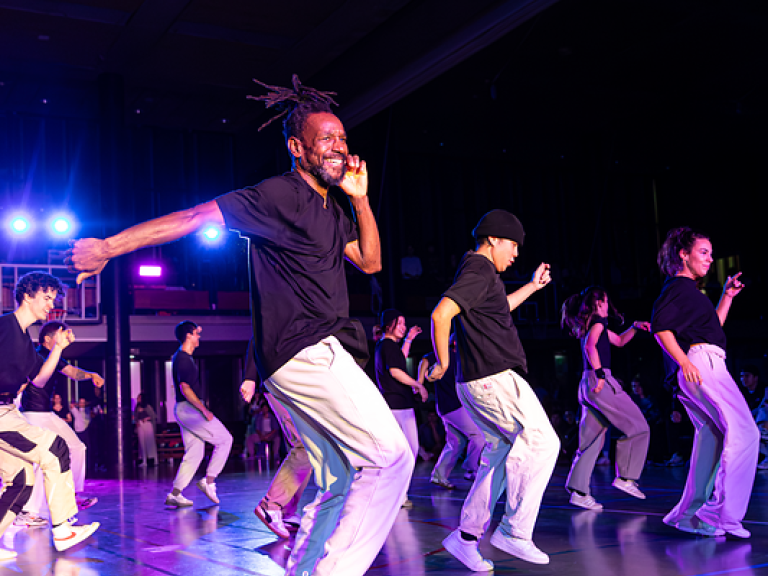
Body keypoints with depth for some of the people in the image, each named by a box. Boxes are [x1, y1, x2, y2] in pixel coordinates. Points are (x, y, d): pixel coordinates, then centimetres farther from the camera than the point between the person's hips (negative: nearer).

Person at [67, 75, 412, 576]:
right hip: (305, 351, -10)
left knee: (342, 482, 12)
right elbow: (194, 217, -11)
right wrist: (109, 246, -11)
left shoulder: (331, 209, 20)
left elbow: (370, 261, 19)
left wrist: (361, 198, 8)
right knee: (391, 457, -13)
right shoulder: (278, 196, -9)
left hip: (320, 355, 10)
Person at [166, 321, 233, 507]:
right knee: (225, 439, -3)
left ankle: (174, 495, 5)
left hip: (186, 410, 10)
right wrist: (203, 409, -22)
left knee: (194, 453, 9)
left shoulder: (182, 356, 15)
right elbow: (185, 389, -22)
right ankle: (209, 481, -4)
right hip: (190, 408, -10)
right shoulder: (183, 359, -15)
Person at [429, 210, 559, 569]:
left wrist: (532, 287, 41)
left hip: (479, 383, 10)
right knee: (542, 443, -6)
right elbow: (441, 314, -24)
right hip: (495, 378, -10)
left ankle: (466, 537, 14)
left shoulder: (478, 273, 21)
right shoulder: (479, 272, -12)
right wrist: (443, 364, -15)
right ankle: (515, 531, -5)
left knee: (500, 455, 12)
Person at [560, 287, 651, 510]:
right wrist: (600, 373, -23)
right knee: (638, 427, -2)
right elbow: (590, 346, -21)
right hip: (601, 382, -9)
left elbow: (619, 340, 35)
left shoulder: (587, 325, 24)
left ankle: (578, 491, 3)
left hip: (588, 383, 9)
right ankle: (625, 477, -5)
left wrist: (634, 327, 23)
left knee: (592, 441, 8)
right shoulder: (598, 321, -3)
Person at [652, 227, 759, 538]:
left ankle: (690, 515, 14)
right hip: (700, 364, -11)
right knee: (744, 432, -16)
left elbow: (711, 327, 31)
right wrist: (684, 362, -23)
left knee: (711, 438, 10)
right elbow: (660, 326, -16)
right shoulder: (678, 286, -4)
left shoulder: (690, 290, 26)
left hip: (709, 368, 11)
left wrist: (727, 296, 26)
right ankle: (722, 514, -18)